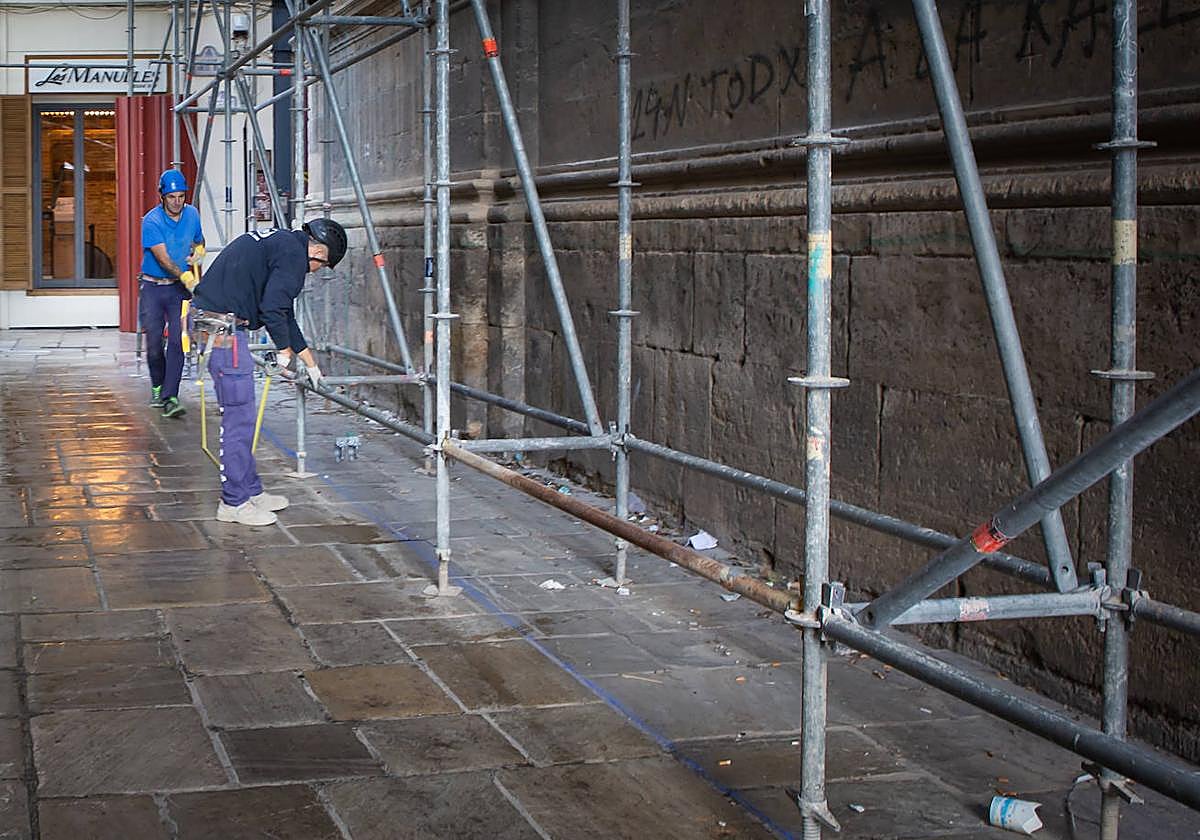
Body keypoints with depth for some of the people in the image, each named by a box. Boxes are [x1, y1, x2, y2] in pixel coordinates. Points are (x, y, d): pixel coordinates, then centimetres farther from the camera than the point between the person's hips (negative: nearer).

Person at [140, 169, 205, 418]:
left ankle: (170, 397, -14)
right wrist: (184, 275, -37)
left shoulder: (192, 214, 2)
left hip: (179, 288, 2)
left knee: (177, 341, -11)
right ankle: (157, 386, 29)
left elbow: (199, 239, 23)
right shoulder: (152, 221, -14)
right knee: (154, 342, 3)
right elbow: (162, 258, -22)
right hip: (153, 287, -2)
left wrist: (199, 250, 0)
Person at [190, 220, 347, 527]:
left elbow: (284, 313, 30)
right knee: (238, 418, -3)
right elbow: (273, 308, -18)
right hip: (224, 326, -11)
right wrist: (284, 349, 0)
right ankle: (234, 502, 4)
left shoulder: (280, 243, 23)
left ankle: (251, 492, 23)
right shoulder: (293, 254, -8)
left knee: (239, 416, 16)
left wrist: (310, 363, 36)